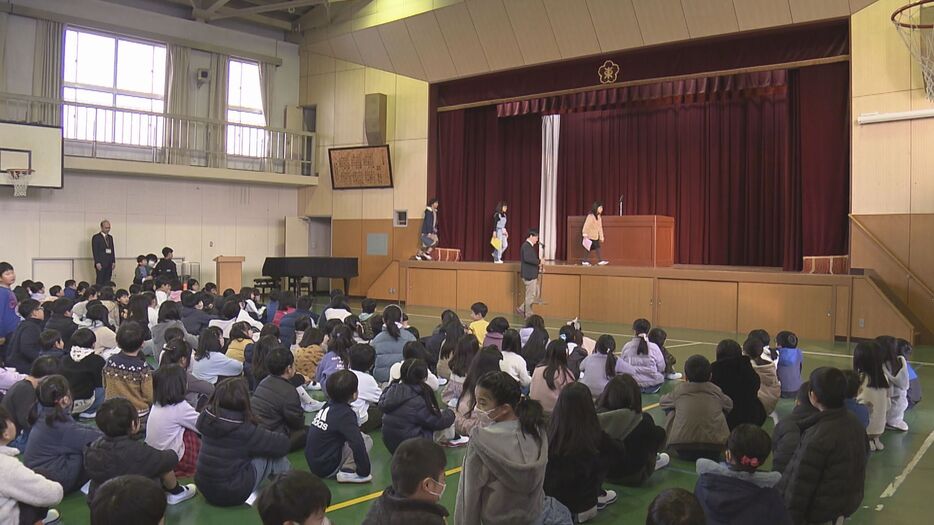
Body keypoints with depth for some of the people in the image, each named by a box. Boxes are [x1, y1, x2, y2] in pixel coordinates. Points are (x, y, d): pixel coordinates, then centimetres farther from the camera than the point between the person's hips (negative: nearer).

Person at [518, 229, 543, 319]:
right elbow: (527, 259, -29)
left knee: (535, 294, 15)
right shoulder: (526, 246, -16)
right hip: (529, 275, -10)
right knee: (530, 296, -2)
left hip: (532, 275, 10)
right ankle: (528, 315, 9)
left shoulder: (530, 246, 16)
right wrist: (539, 261, -21)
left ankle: (522, 309, 21)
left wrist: (538, 267, 10)